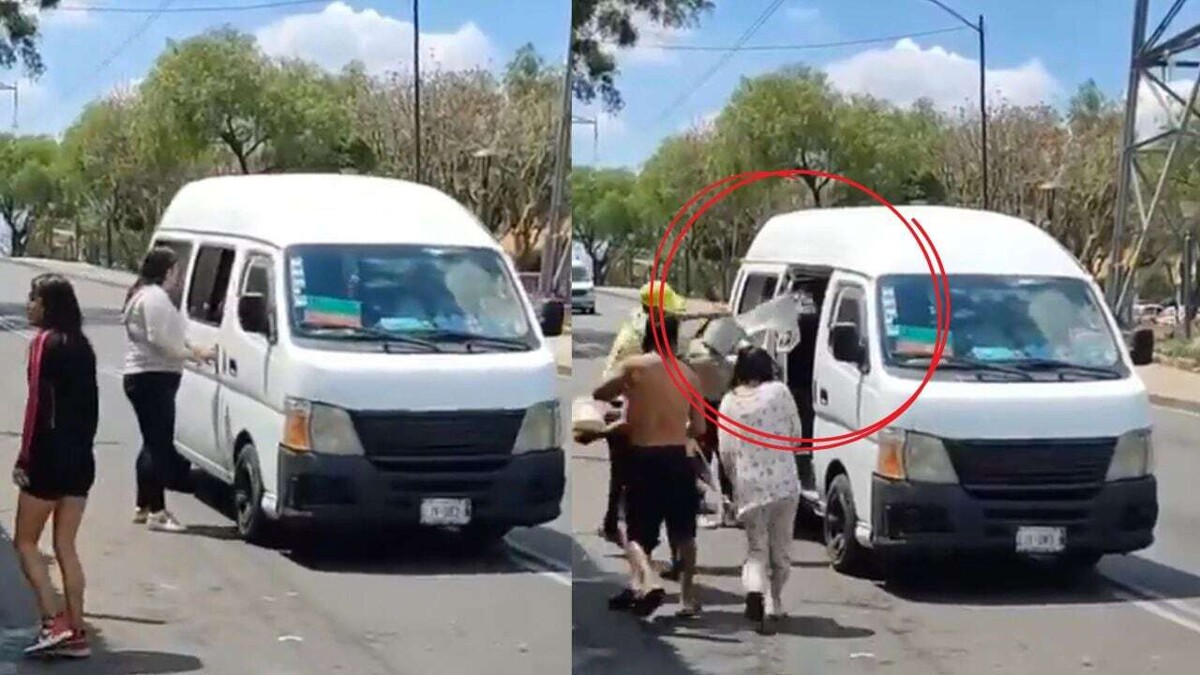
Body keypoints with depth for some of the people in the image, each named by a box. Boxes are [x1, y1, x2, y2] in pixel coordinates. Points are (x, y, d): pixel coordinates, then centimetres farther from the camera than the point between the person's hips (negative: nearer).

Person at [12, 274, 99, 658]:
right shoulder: (81, 346, 11)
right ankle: (76, 633, 9)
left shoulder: (44, 343, -12)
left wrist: (25, 459, -13)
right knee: (65, 546, 11)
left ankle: (53, 622, -5)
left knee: (25, 542, 5)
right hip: (81, 459, 7)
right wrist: (81, 446, 17)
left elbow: (38, 405, -16)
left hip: (50, 458, -7)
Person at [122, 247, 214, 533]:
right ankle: (156, 512, -11)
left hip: (143, 377, 11)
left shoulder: (143, 295, 21)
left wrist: (189, 350, 12)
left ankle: (143, 507, 23)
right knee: (159, 445, -11)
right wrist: (193, 354, -12)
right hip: (153, 377, -11)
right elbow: (159, 340, -22)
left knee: (153, 443, 17)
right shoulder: (155, 297, -14)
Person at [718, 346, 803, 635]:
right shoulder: (779, 392, -4)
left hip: (748, 485, 1)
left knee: (756, 548, 6)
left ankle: (755, 591, -20)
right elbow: (795, 433, 4)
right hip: (783, 481, -1)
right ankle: (774, 605, 20)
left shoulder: (729, 402, 1)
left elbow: (725, 451, 2)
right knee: (780, 548, 15)